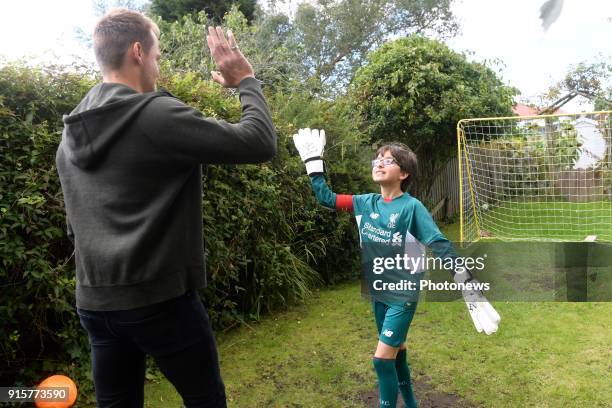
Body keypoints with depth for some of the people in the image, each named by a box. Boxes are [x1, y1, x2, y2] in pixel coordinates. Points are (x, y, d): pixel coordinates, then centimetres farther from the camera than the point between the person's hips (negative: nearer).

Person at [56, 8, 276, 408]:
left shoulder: (71, 134, 10)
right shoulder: (157, 114, -15)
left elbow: (74, 223, 17)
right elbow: (260, 143, -16)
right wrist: (247, 80, -1)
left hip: (94, 300, 7)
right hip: (161, 298, -7)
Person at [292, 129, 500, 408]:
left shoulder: (412, 207, -17)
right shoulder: (366, 203, -2)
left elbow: (441, 248, -19)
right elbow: (326, 198, 4)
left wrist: (470, 291, -24)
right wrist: (312, 160, 3)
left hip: (402, 294, -6)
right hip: (377, 292, 6)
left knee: (382, 358, -7)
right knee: (396, 352, 21)